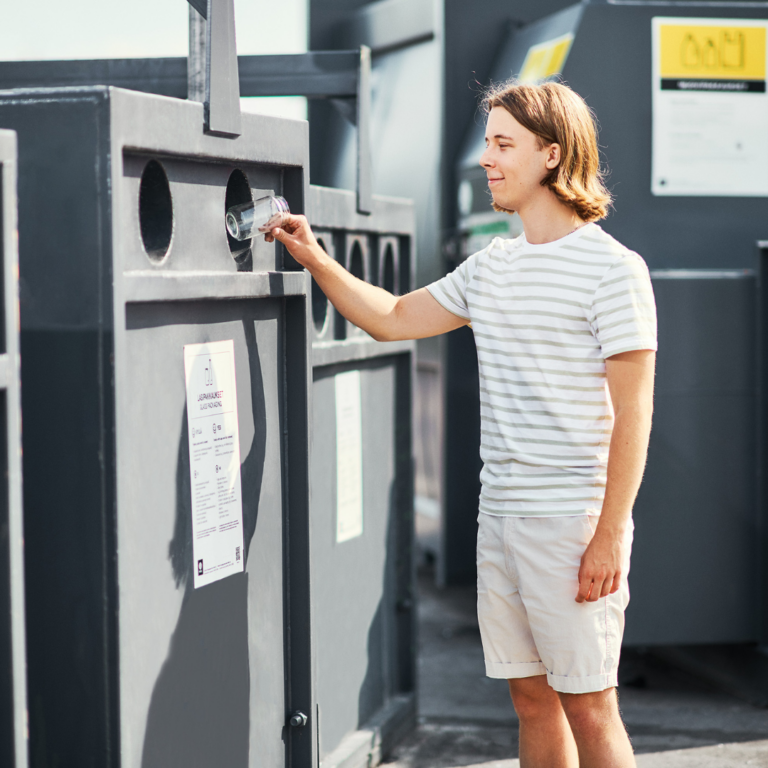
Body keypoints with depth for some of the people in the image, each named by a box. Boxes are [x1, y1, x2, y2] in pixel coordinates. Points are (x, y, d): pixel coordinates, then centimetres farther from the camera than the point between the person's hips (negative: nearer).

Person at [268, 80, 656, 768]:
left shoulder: (613, 269, -9)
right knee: (531, 699, 12)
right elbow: (392, 318, 23)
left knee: (588, 706, -2)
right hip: (500, 517, 7)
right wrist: (315, 261, 9)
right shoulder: (490, 268, 13)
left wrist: (609, 536, -16)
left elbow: (633, 411, -12)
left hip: (574, 522, -7)